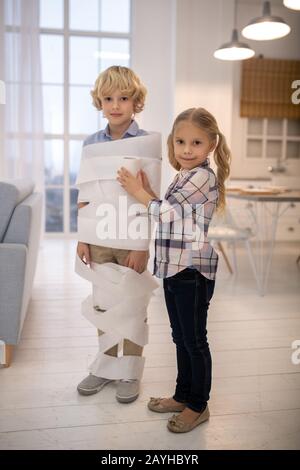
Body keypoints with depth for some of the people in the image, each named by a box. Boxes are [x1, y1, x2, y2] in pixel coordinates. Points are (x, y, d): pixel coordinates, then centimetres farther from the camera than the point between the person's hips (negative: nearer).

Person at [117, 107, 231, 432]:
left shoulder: (203, 176, -14)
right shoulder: (183, 177, 15)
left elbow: (166, 211, -16)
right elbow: (167, 213, 14)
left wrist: (139, 193, -3)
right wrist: (146, 190, 3)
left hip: (193, 271, -9)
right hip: (174, 269, 9)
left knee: (195, 340, 4)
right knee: (181, 338, 19)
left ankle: (198, 406, 20)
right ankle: (183, 395, 35)